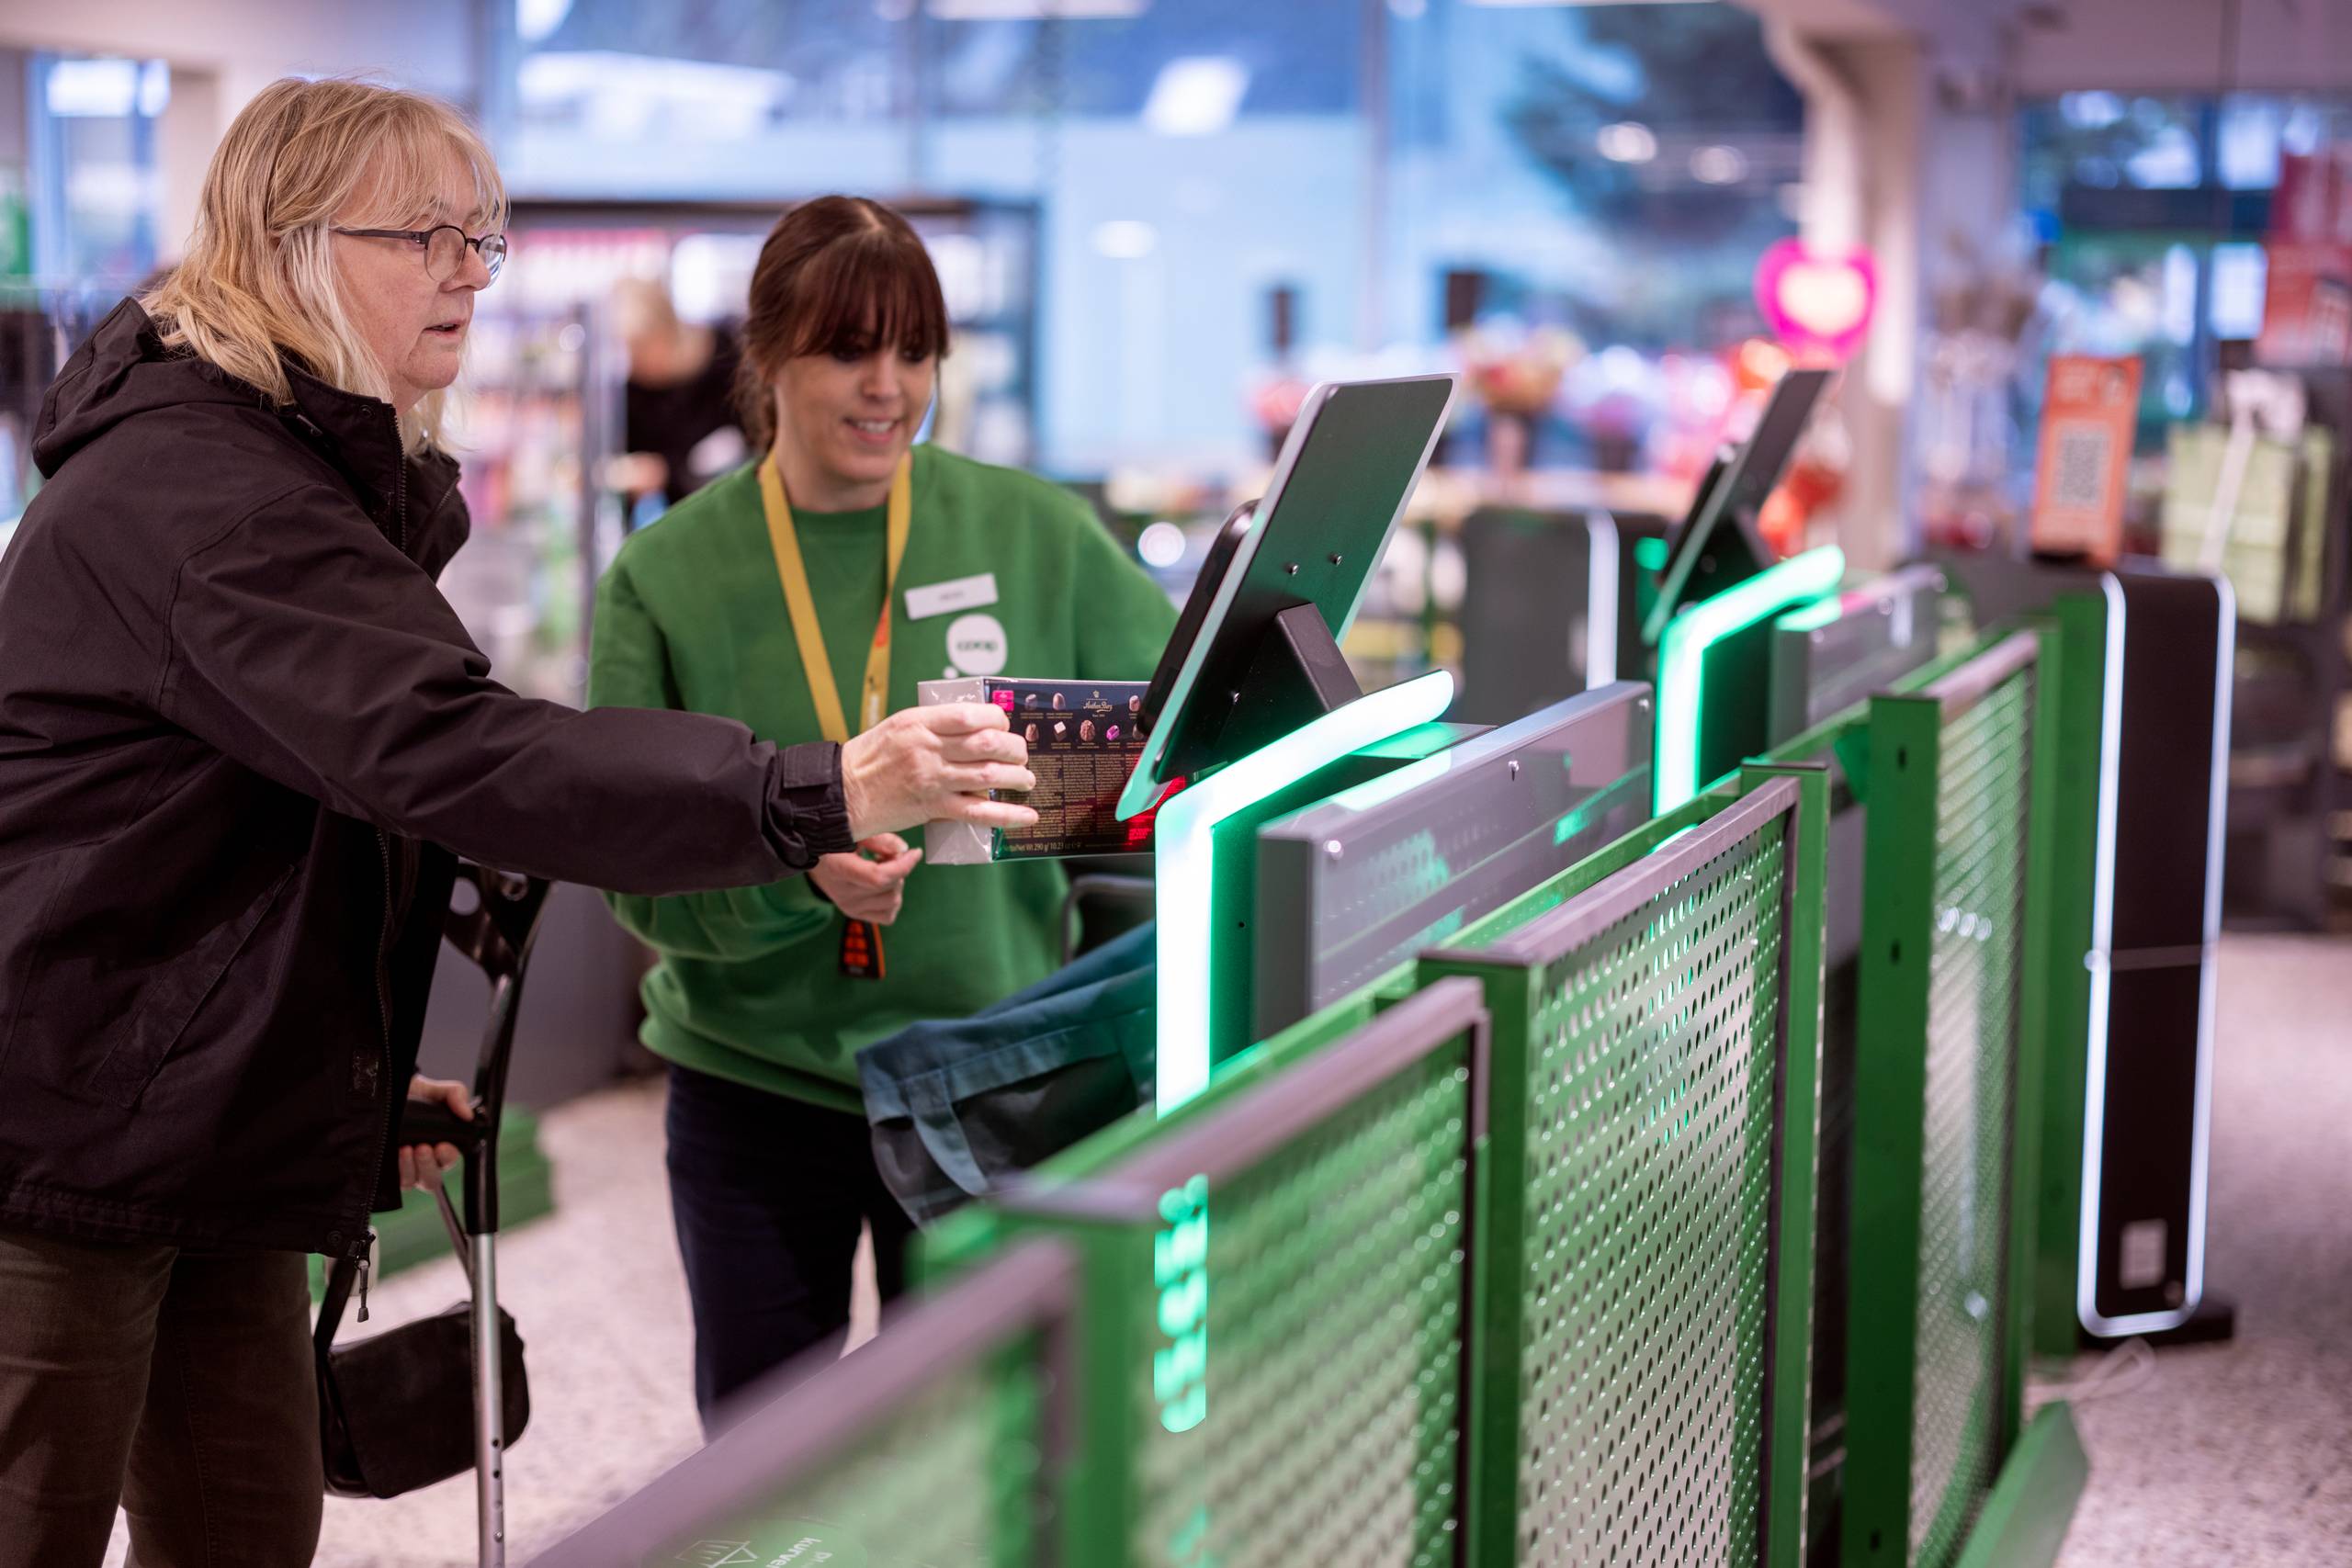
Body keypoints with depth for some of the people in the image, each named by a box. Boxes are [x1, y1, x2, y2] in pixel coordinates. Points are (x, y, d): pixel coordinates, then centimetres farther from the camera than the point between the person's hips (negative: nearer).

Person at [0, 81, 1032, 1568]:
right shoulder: (191, 484, -21)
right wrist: (819, 793, -39)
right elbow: (453, 751, -33)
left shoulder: (332, 473, 15)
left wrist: (356, 1072, 14)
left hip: (210, 1150, 10)